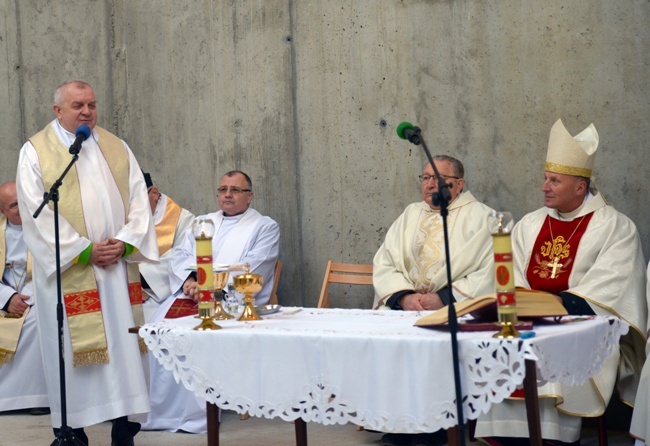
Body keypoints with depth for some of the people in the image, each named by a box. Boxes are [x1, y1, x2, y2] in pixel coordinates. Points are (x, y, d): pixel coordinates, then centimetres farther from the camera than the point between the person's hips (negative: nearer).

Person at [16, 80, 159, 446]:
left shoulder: (117, 148, 13)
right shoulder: (36, 152, 0)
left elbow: (138, 200, 8)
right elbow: (38, 212, -8)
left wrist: (124, 243, -9)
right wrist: (85, 250, -13)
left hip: (118, 269, 4)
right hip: (67, 271, -3)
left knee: (123, 344, 2)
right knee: (72, 347, -2)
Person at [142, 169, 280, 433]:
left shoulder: (265, 227, 10)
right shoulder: (202, 222, 26)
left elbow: (252, 269, -4)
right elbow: (179, 256, 15)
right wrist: (190, 280, -8)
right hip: (191, 294, 4)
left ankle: (195, 413, -27)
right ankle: (160, 407, -21)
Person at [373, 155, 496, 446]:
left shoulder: (479, 217, 5)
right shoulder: (411, 215, 20)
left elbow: (489, 272, -8)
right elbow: (383, 264, 11)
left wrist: (444, 298, -17)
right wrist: (404, 296, -8)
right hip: (404, 308, 4)